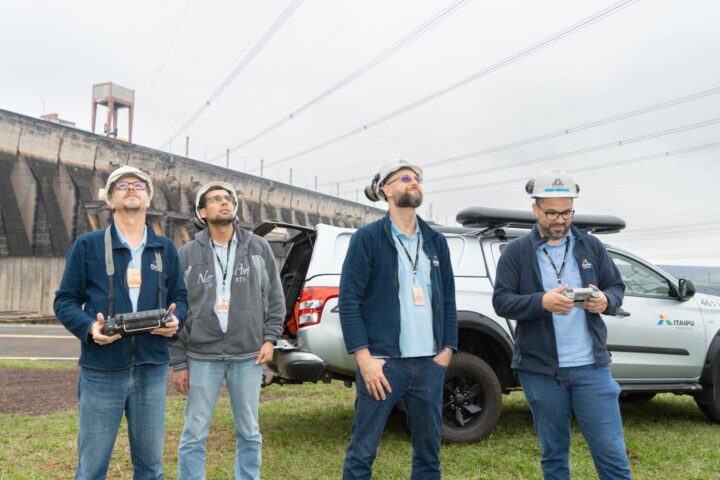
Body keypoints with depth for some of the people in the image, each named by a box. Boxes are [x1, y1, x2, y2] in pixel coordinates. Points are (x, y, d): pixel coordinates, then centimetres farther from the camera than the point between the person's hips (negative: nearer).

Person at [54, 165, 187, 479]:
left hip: (152, 368, 3)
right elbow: (65, 300, 1)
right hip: (101, 369, -3)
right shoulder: (87, 245, 1)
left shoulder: (166, 249, 11)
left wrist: (176, 320, -7)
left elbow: (180, 297, 15)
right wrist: (89, 327, -18)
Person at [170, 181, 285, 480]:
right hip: (201, 357, -1)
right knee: (194, 436, 8)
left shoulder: (259, 248, 5)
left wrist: (270, 338, -3)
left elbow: (275, 297, 8)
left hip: (248, 356, 1)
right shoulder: (187, 254, 2)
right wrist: (178, 363, -1)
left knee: (249, 433, 12)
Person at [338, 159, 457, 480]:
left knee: (429, 450, 13)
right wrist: (364, 357, -12)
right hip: (383, 362, -4)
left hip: (430, 364, 5)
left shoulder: (436, 241, 13)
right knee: (362, 452, 1)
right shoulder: (368, 237, -2)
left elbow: (448, 300, 16)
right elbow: (348, 299, -7)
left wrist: (447, 349, 6)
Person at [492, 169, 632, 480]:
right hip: (540, 370, -1)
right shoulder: (516, 252, -1)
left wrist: (606, 300, -13)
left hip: (591, 366, 2)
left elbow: (617, 288, 11)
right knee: (553, 453, 13)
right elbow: (501, 301, -7)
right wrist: (542, 302, -24)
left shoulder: (591, 246, 7)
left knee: (612, 453, 6)